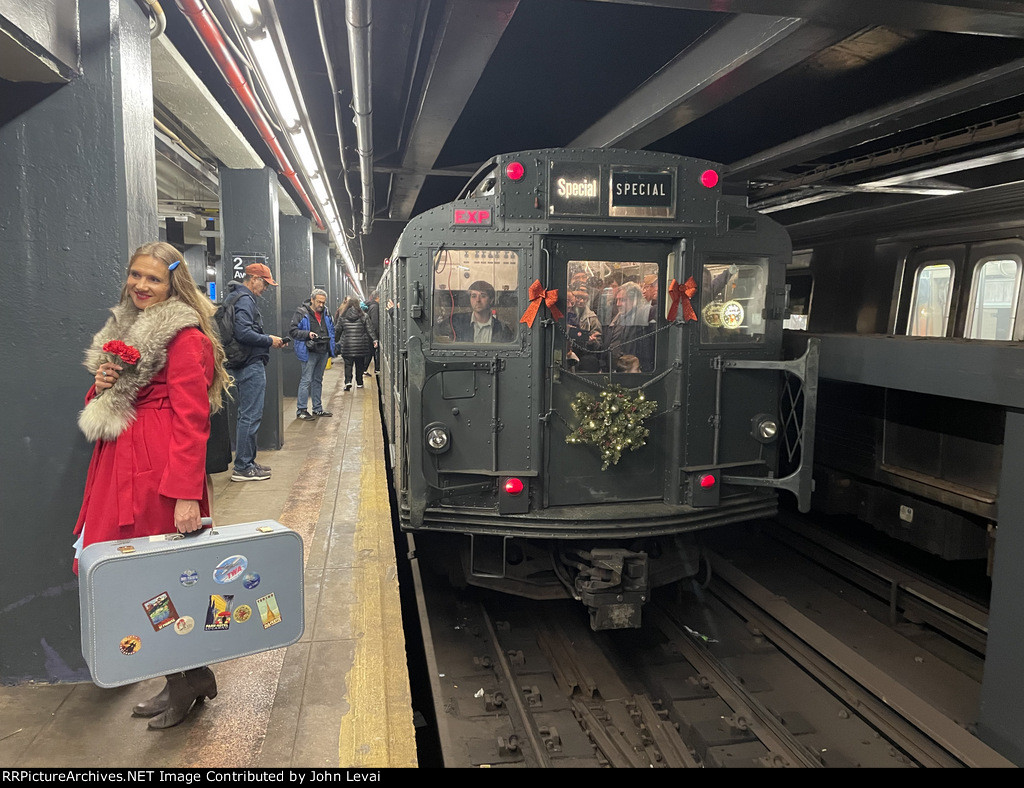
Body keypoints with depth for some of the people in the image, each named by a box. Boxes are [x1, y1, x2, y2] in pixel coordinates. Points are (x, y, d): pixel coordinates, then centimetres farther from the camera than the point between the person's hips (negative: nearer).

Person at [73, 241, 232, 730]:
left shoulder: (184, 336, -11)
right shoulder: (124, 327, 17)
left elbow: (191, 418, -19)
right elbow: (105, 409, 25)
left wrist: (186, 494, -24)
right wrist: (100, 386, 0)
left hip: (160, 468, -8)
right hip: (120, 461, 8)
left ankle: (187, 680, 16)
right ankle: (185, 676, 21)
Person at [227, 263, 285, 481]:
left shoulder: (246, 299, 19)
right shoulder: (244, 299, -13)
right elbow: (243, 333, -25)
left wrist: (269, 340, 13)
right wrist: (269, 340, -15)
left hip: (250, 365, 11)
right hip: (251, 365, -11)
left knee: (249, 415, 16)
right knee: (250, 416, -6)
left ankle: (247, 462, 24)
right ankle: (243, 468, 0)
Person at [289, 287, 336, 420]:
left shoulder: (326, 313, 12)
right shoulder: (301, 313, -7)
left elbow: (332, 329, 25)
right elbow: (292, 331, -9)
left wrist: (331, 341, 11)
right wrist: (308, 334, -21)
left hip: (324, 352, 6)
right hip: (309, 352, -6)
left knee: (318, 380, 14)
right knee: (306, 380, -6)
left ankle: (318, 408, 22)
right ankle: (301, 410, 0)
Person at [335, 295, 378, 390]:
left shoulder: (342, 316, 1)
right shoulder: (363, 316, -1)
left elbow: (337, 330, 7)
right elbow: (369, 329, -4)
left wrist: (334, 340, 19)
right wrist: (374, 339, -2)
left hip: (347, 345, 0)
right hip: (360, 345, 0)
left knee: (348, 364, 3)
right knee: (360, 364, 11)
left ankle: (348, 381, -14)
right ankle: (359, 383, 16)